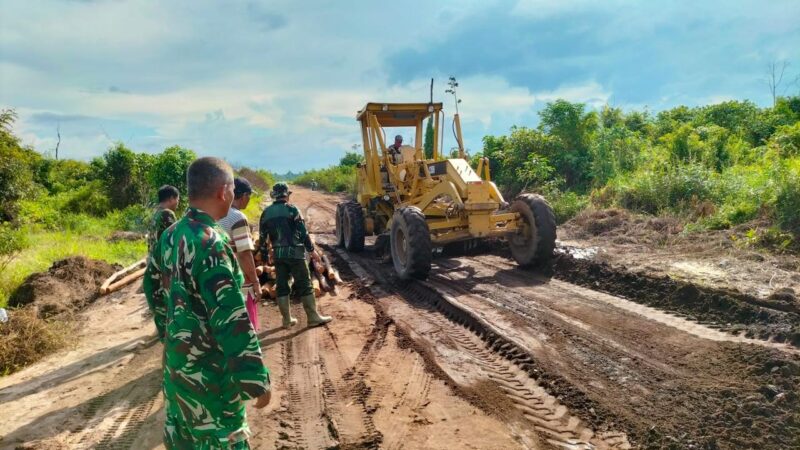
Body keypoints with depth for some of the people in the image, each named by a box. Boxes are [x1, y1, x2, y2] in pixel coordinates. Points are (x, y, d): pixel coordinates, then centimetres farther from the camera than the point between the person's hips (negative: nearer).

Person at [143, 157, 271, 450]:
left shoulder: (170, 235, 2)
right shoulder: (211, 243, -26)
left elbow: (153, 288, 16)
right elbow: (232, 321, -27)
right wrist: (256, 379, -21)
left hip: (176, 361, 9)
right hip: (209, 371, -8)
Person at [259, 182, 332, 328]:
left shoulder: (266, 212, 7)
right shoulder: (291, 209, -7)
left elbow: (262, 236, 10)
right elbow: (303, 232, -8)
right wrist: (311, 249, 0)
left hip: (278, 253, 5)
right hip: (294, 252, -5)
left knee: (281, 286, 11)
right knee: (304, 285, 1)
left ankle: (287, 319, 15)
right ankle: (313, 317, 3)